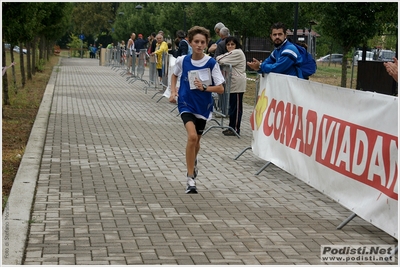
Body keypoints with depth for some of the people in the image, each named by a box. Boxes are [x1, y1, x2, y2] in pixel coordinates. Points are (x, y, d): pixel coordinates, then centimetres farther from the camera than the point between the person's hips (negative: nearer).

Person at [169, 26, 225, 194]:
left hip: (203, 107, 1)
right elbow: (174, 75, 16)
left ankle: (193, 162, 53)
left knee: (196, 141, 17)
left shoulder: (211, 63, -11)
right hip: (186, 104, -1)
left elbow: (220, 89, -10)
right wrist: (173, 91, 2)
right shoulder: (182, 61, -6)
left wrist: (204, 88, -25)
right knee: (192, 136, -24)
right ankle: (190, 178, -16)